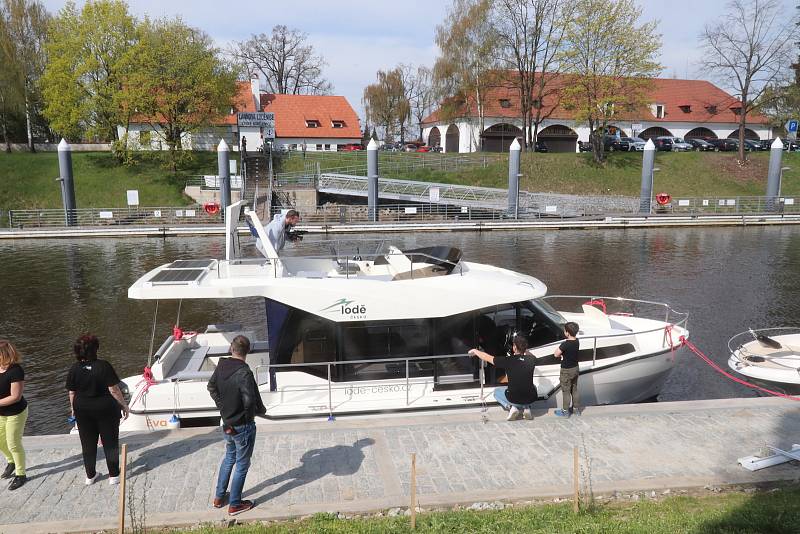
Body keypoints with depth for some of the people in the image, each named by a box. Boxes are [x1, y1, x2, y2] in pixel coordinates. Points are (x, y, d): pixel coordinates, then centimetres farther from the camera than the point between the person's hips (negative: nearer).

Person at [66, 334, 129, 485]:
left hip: (82, 410, 3)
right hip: (106, 409, -3)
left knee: (88, 444, 16)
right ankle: (114, 475, 15)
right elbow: (114, 390, -17)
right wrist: (124, 405, -6)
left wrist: (74, 409, 18)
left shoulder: (74, 369, -6)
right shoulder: (104, 366, -18)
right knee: (110, 442, 9)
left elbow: (72, 393, 1)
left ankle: (90, 476, 26)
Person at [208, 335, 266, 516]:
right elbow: (250, 401, -31)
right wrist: (261, 410, -10)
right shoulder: (244, 373, -28)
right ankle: (234, 504, 22)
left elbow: (211, 386, 11)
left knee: (229, 457, 27)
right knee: (242, 464, 10)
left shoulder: (221, 366, -5)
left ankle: (219, 497, 38)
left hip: (227, 424, 7)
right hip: (243, 426, -7)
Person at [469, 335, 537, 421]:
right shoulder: (532, 360, -5)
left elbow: (487, 357, 1)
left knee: (497, 391, 28)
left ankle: (511, 407, 3)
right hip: (531, 399, 3)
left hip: (514, 400, -3)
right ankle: (528, 407, 12)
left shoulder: (508, 361, -13)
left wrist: (475, 351, 18)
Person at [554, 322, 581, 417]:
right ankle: (576, 409, 32)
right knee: (574, 390, 21)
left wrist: (558, 348, -4)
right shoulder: (577, 342, -4)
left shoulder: (565, 344, -28)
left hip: (567, 371, -7)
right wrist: (563, 354, -5)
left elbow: (556, 354, -20)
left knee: (566, 392, 7)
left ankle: (565, 411, 17)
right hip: (575, 369, 7)